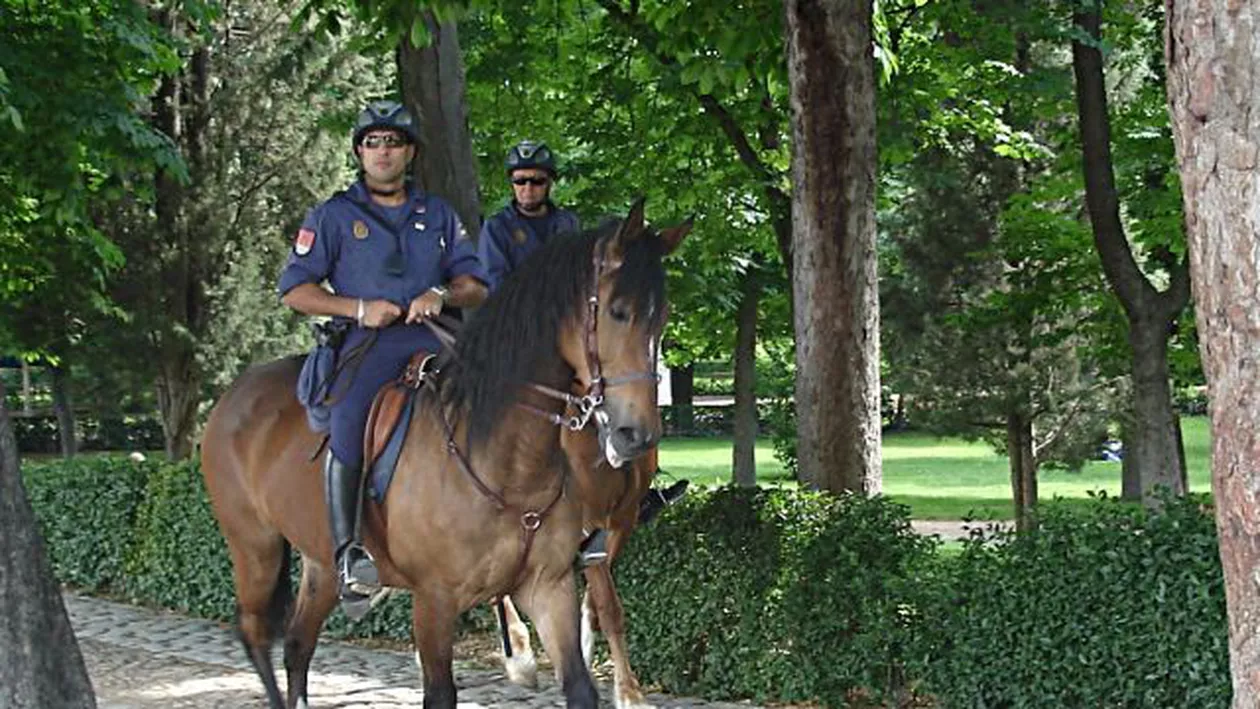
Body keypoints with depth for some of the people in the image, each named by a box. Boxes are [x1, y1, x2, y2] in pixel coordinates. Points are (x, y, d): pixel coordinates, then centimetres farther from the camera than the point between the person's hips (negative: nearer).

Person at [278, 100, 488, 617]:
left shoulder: (438, 215, 21)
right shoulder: (334, 216, 13)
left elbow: (476, 287, 19)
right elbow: (294, 289, 7)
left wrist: (443, 294, -5)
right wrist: (359, 308, -7)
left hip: (431, 338, 3)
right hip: (365, 343, -3)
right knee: (349, 419, -30)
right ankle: (348, 554, -30)